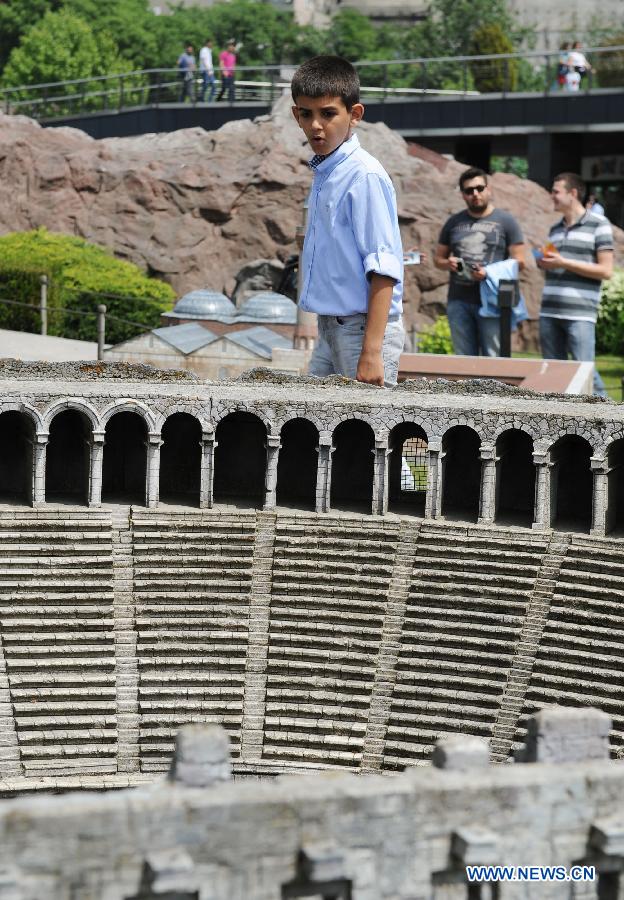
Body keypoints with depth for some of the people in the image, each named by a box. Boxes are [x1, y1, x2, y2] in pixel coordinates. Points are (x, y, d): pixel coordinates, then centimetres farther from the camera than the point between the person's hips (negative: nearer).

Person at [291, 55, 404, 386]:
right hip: (330, 327, 9)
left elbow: (383, 269, -18)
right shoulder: (323, 172, 13)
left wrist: (371, 352, -23)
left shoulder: (365, 176, -14)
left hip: (363, 329, -9)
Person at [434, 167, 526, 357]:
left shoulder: (505, 221, 5)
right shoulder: (454, 222, 16)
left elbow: (519, 261, 0)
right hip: (459, 301, 4)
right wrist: (447, 263, -4)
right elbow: (438, 258, 20)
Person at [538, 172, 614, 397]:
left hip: (580, 313, -7)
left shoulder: (598, 225, -2)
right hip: (549, 312, 7)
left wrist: (564, 263, -12)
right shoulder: (555, 228, 18)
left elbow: (606, 270, -7)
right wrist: (545, 264, 5)